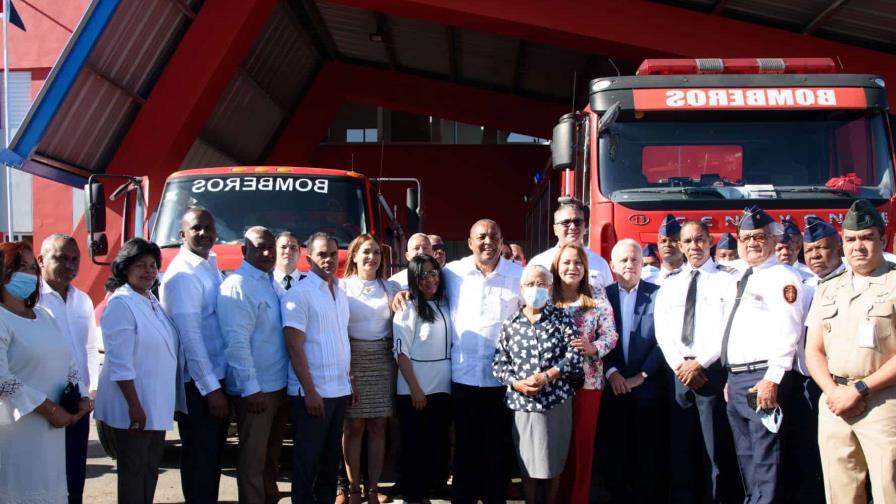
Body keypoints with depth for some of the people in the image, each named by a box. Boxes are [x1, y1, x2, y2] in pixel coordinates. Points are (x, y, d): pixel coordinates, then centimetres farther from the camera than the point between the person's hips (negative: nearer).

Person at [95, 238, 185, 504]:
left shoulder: (152, 301, 10)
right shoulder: (120, 304, -16)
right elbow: (120, 363, -20)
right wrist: (134, 405, -22)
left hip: (157, 404, 8)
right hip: (133, 405, -8)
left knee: (151, 469, 16)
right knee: (133, 471, 1)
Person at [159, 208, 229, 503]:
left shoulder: (210, 266, 10)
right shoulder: (183, 274, -17)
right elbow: (190, 335, -21)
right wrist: (211, 388, -21)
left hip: (218, 377, 8)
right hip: (198, 384, -8)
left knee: (214, 454, 17)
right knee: (200, 456, 2)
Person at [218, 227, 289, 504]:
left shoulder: (271, 282, 11)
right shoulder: (237, 285, -15)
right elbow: (236, 342, -21)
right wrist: (250, 388, -24)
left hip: (279, 385, 8)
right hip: (255, 389, -8)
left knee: (271, 451, 21)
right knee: (253, 456, 1)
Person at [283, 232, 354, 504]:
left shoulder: (340, 292, 11)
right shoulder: (299, 293, -10)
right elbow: (294, 346, -14)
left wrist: (350, 381, 13)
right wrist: (310, 391, -17)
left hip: (339, 390, 7)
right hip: (312, 392, -7)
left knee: (331, 457, 15)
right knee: (307, 460, 3)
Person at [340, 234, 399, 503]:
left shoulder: (391, 288, 10)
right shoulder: (342, 286, 0)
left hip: (382, 361, 3)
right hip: (352, 360, -3)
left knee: (378, 426, 5)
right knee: (354, 426, 1)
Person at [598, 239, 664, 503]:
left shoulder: (658, 294, 1)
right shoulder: (603, 295, 6)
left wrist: (642, 375, -9)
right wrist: (610, 372, -10)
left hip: (647, 386, -1)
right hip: (613, 386, 1)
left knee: (647, 452, 5)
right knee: (614, 451, 5)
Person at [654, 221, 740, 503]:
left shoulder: (727, 281, 0)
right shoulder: (669, 286, 14)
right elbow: (662, 331, 7)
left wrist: (699, 363, -12)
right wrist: (679, 365, -7)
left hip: (713, 371, -4)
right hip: (678, 372, 4)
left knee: (716, 448, 0)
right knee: (680, 447, 8)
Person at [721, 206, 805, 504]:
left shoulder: (782, 278, -8)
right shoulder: (741, 280, 19)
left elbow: (789, 332, -17)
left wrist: (772, 380, -22)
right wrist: (730, 379, 18)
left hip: (763, 378, -9)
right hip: (736, 379, 9)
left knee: (765, 457, -8)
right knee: (745, 455, 16)